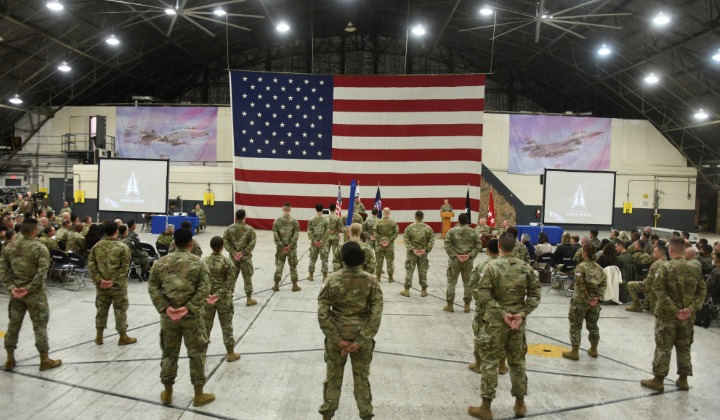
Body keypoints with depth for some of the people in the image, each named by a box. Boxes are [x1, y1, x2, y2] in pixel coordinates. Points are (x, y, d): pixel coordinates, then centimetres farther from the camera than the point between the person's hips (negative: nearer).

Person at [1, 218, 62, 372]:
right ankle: (44, 360, 11)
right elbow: (42, 273, -21)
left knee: (13, 324, 16)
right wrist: (29, 289, -15)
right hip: (35, 294, -5)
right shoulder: (40, 249, -14)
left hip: (15, 292, 5)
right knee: (40, 326, 4)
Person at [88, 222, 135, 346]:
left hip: (101, 285, 4)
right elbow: (124, 268, -16)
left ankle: (99, 337, 25)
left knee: (101, 309, 15)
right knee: (120, 310, 6)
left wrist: (99, 280, -4)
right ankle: (123, 337, 15)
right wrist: (114, 281, -12)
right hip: (118, 285, -4)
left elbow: (91, 265, -1)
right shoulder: (122, 247, -12)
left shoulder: (97, 246, 1)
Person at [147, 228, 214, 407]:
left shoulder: (162, 262, 1)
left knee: (169, 353, 16)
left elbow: (153, 287, -2)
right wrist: (189, 308, -14)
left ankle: (167, 393, 29)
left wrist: (165, 308, -7)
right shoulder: (198, 263, -6)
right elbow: (204, 289, -14)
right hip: (192, 317, -2)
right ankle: (199, 395, 18)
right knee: (197, 353, 10)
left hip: (168, 316, 3)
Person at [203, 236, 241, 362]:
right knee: (226, 325, 9)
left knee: (206, 324, 15)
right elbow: (230, 283, -16)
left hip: (207, 299, 2)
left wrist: (206, 295, -9)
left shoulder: (204, 261, -4)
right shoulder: (227, 262, -12)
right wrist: (219, 295, -15)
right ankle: (231, 353, 19)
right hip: (224, 300, -2)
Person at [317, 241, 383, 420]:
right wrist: (360, 341, -13)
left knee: (333, 375, 18)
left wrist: (338, 339, -11)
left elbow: (322, 313, -15)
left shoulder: (332, 279, -13)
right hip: (363, 338, 0)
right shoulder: (371, 281, -11)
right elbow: (376, 316, -14)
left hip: (336, 337, 0)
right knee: (362, 377, 18)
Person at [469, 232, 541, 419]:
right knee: (517, 362, 18)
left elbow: (484, 297, -18)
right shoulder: (526, 268, -1)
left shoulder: (491, 268, -13)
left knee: (489, 363, 5)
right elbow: (535, 295, -1)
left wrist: (502, 314, -14)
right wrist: (522, 314, -6)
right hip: (518, 323, 4)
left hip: (495, 322, -4)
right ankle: (520, 404, 29)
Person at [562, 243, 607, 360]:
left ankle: (574, 352, 7)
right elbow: (604, 283, -2)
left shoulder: (580, 267, -14)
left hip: (580, 301, -6)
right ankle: (594, 350, 32)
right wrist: (598, 297, -6)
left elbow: (580, 285, -21)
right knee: (593, 325, 20)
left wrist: (587, 298, -13)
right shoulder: (599, 268, 3)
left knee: (576, 325, 4)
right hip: (594, 302, 6)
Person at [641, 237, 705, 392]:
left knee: (663, 348, 4)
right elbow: (701, 292, 1)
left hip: (667, 315, -4)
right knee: (684, 347, 17)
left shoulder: (665, 268, -14)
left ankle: (658, 380, 11)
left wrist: (674, 311, -16)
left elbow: (660, 291, -19)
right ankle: (683, 380, 26)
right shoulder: (694, 269, 1)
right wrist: (691, 309, -6)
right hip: (687, 317, 4)